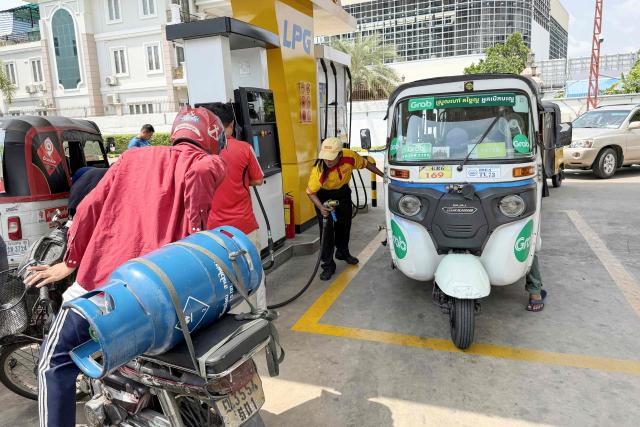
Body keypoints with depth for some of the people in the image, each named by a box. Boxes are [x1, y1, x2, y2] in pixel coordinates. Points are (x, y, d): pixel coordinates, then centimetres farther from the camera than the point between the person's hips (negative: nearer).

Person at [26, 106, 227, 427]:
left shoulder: (134, 156, 19)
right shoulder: (210, 162, 9)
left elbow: (91, 206, 12)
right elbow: (198, 174, -16)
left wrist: (70, 262, 19)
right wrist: (194, 242, -12)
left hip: (104, 277, 1)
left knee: (55, 359, 19)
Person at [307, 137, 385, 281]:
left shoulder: (350, 156, -30)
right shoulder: (318, 170, -36)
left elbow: (366, 163, -9)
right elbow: (311, 192, -26)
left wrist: (383, 175, -2)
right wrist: (321, 207, -42)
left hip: (343, 192, 4)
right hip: (324, 196, -4)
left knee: (345, 224, 19)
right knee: (327, 229, -10)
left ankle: (343, 252, 43)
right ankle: (328, 265, 1)